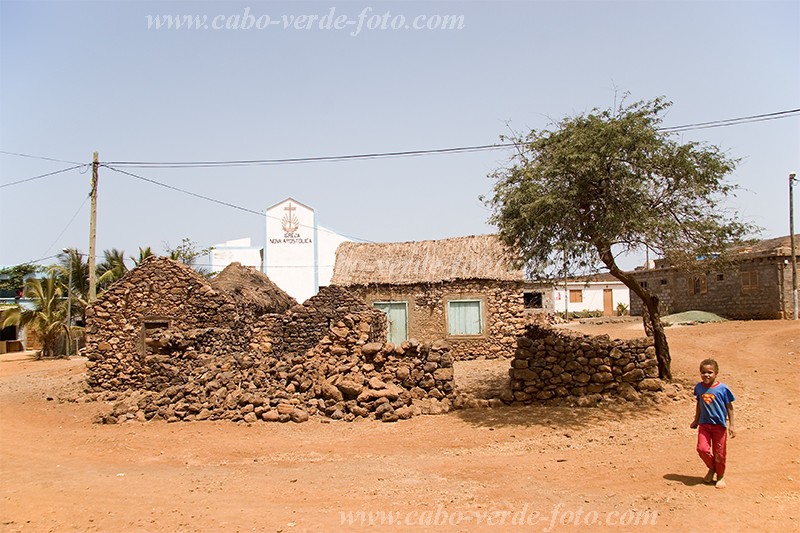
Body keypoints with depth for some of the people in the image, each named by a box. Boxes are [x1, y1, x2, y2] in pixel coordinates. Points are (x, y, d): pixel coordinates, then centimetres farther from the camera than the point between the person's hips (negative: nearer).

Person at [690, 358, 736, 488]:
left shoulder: (722, 388, -12)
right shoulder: (699, 387, -1)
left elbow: (729, 407, -4)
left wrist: (731, 425, -4)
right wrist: (696, 420, 19)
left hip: (719, 425, -3)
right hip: (704, 424, 3)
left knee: (719, 452, 6)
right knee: (702, 448, -7)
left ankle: (720, 476, 28)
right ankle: (711, 468, 22)